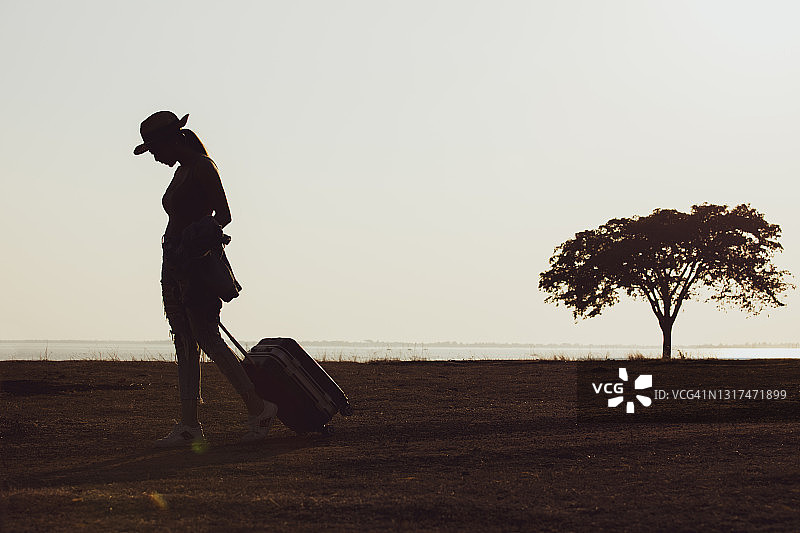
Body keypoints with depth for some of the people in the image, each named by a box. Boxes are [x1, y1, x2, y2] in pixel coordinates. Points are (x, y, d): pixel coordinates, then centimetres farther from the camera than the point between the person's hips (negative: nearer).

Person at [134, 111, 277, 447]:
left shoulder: (202, 167, -8)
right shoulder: (182, 171, 19)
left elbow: (223, 215, -14)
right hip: (173, 267, 9)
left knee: (207, 339, -12)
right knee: (184, 344, 5)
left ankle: (258, 408, -4)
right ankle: (189, 426, 4)